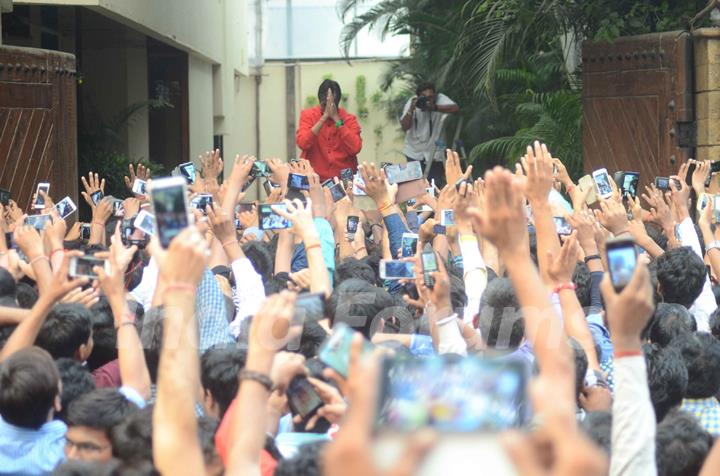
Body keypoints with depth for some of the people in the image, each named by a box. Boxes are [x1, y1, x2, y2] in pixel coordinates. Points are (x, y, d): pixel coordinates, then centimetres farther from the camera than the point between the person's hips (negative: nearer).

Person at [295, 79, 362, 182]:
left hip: (344, 178, 1)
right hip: (315, 178, -1)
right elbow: (302, 144, -14)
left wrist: (336, 118, -13)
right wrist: (324, 117, -16)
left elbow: (355, 149, -13)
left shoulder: (349, 119, 1)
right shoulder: (308, 115, 1)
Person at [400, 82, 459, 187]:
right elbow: (405, 127, -14)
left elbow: (456, 109, -33)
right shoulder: (412, 102, -8)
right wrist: (411, 109, -28)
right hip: (414, 153, 2)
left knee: (437, 184, -1)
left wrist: (435, 108, -41)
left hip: (434, 153, -2)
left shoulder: (440, 99, -14)